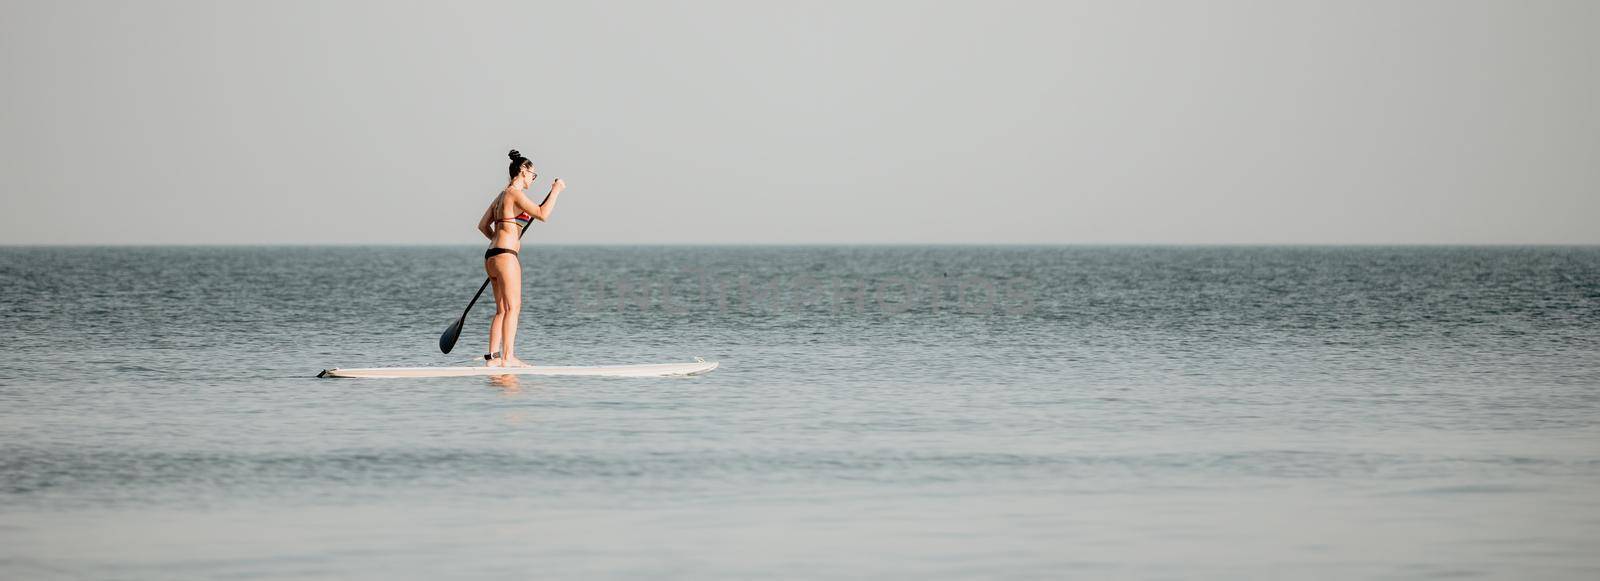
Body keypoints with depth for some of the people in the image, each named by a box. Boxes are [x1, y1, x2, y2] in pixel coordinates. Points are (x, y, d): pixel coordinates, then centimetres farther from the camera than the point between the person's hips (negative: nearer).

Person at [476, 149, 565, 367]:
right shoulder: (515, 194, -9)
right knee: (513, 307, -10)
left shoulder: (501, 195, 19)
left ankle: (493, 357, 7)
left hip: (492, 255, 10)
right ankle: (508, 357, -16)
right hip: (505, 256, -10)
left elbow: (483, 225, 23)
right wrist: (556, 190, -9)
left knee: (502, 310, 11)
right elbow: (542, 214, -18)